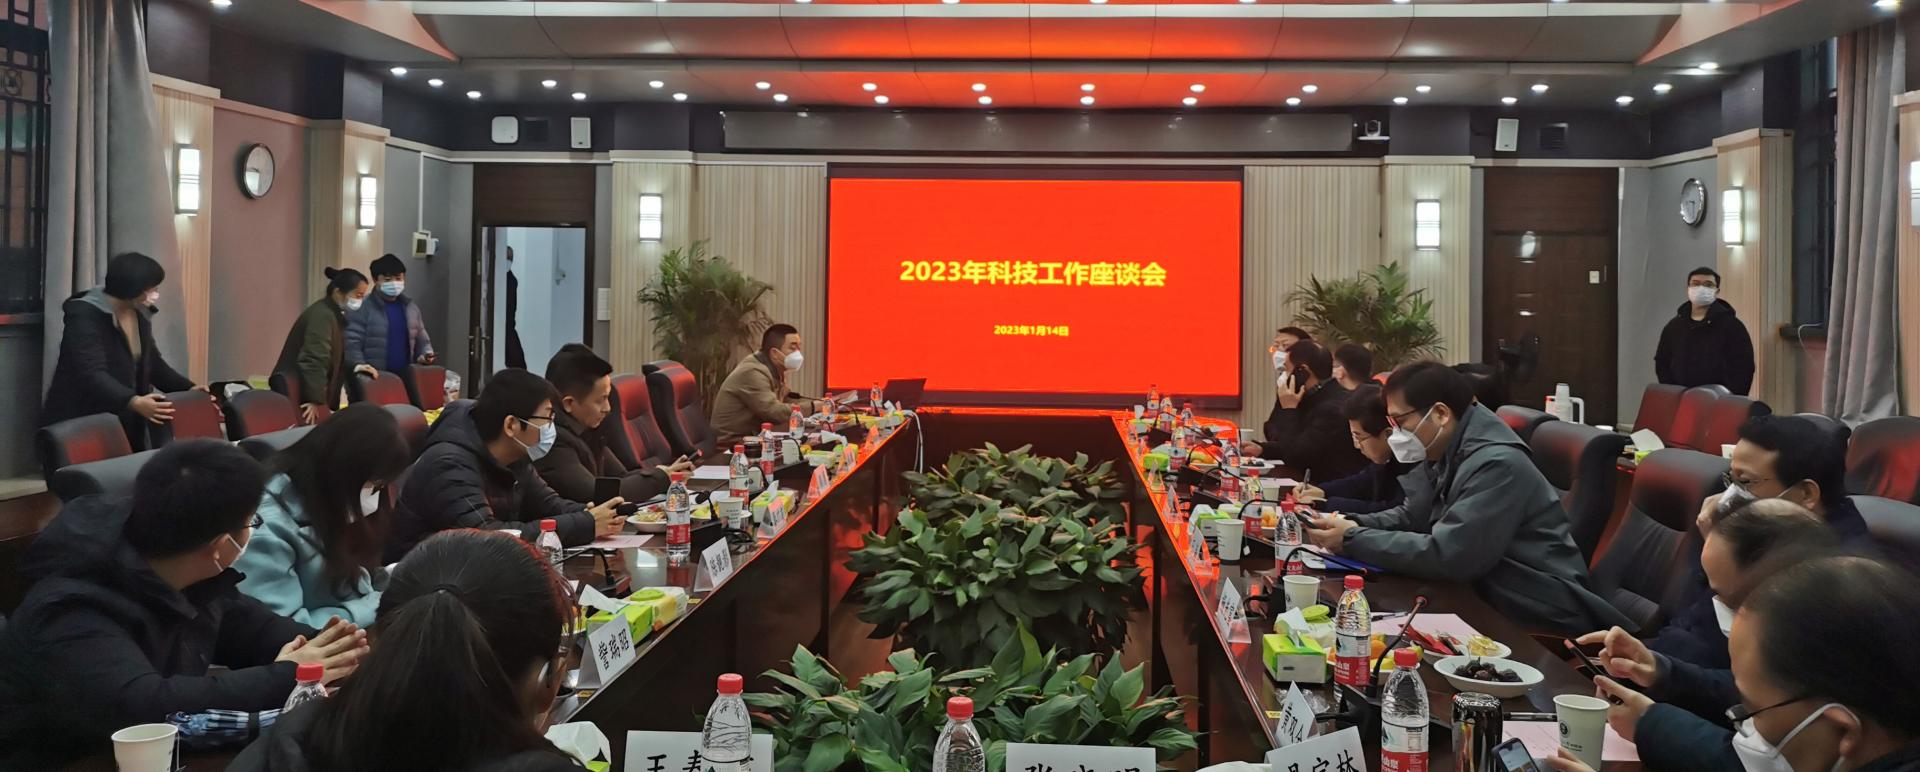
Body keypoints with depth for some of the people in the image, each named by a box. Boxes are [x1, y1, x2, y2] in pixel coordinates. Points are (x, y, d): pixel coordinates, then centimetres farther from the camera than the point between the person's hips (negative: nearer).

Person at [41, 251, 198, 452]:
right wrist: (134, 402, -45)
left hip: (125, 428, 7)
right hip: (80, 428, -7)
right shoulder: (85, 316, -18)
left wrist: (189, 389, 0)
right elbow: (92, 374, -29)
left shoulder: (140, 315, 6)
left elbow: (152, 362, 16)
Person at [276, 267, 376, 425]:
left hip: (309, 393, 10)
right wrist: (315, 401, -27)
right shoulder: (322, 315, -18)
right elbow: (314, 361, -26)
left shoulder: (335, 314, 14)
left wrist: (354, 366, 9)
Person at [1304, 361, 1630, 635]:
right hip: (1494, 603, 9)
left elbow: (1444, 556, -28)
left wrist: (1354, 539, -20)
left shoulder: (1497, 465, -23)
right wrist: (1353, 524, -4)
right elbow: (1410, 516, 16)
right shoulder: (1442, 454, 6)